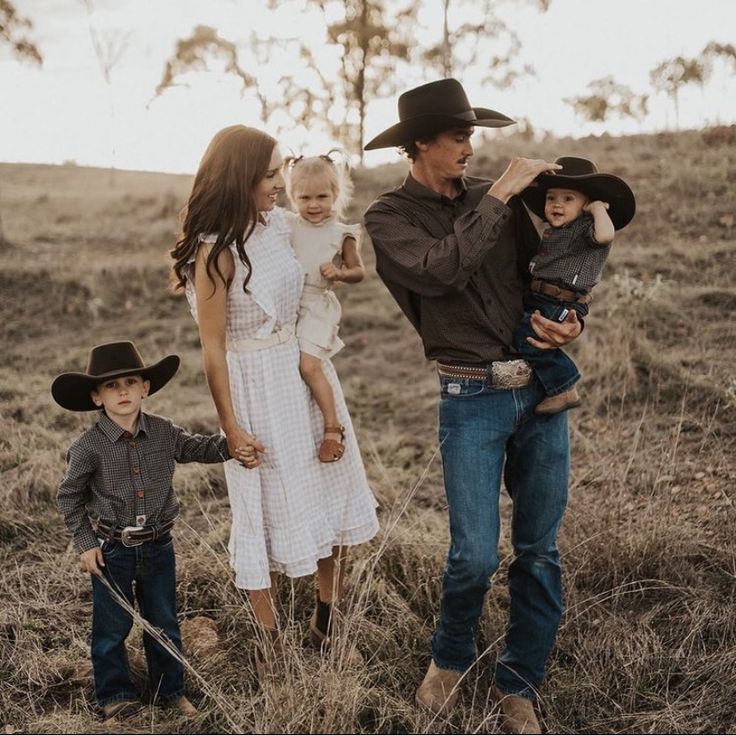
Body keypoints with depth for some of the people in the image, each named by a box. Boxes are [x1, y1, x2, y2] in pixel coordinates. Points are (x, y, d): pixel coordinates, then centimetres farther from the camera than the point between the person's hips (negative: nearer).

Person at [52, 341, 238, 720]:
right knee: (112, 627, 11)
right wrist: (85, 543, -3)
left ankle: (171, 689, 32)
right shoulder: (89, 446, -14)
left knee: (163, 622, 15)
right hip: (112, 550, -3)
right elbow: (69, 496, -2)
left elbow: (200, 448, 8)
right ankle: (115, 693, 31)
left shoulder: (163, 432, -5)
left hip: (158, 545, 3)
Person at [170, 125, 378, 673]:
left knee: (336, 494, 12)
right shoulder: (215, 251, -16)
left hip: (311, 374, 7)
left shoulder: (280, 223, 2)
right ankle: (269, 639, 25)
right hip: (258, 386, -7)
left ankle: (327, 620, 31)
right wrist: (231, 428, -13)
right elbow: (213, 347, -14)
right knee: (269, 510, 5)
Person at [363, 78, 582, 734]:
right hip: (472, 400, -4)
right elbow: (440, 270, -21)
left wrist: (571, 324, -3)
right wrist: (499, 197, -16)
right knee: (475, 554, -7)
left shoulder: (496, 198, 9)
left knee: (541, 552, 8)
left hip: (542, 389, 4)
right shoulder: (389, 218, -2)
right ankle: (451, 658, 25)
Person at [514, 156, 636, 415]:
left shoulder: (586, 229, -8)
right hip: (534, 299, 10)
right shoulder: (552, 232, 20)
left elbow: (605, 234, -33)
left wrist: (599, 208, -17)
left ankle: (564, 390, -13)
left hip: (559, 305, -10)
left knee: (527, 338, -26)